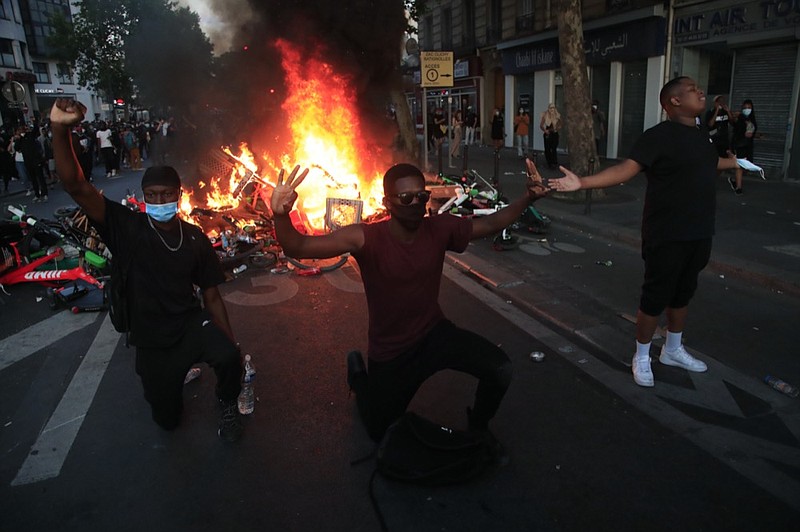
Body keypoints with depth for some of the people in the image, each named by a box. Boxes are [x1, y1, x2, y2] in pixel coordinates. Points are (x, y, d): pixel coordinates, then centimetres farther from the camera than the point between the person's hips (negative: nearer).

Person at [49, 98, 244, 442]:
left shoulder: (196, 239, -4)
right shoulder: (129, 229, -11)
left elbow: (211, 296, 0)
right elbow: (76, 187, -24)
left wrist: (231, 344, -4)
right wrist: (60, 129, -40)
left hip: (191, 324, 0)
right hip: (151, 340, 0)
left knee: (228, 358, -33)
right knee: (167, 419, 14)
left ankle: (227, 405, 1)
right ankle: (174, 374, 47)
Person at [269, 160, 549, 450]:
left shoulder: (441, 228, -15)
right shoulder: (367, 238, -27)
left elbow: (491, 223, -1)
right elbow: (298, 247, -35)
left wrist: (528, 197, -15)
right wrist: (281, 216, -55)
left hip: (435, 334, 2)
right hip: (390, 353, -2)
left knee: (500, 369, -21)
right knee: (381, 432, 17)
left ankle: (478, 426, 13)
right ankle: (358, 371, 46)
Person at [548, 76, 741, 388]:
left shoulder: (701, 135, 10)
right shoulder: (659, 136, -15)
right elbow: (624, 170, -26)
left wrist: (736, 162, 50)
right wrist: (582, 183, -39)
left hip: (699, 234, 8)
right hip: (667, 236, -8)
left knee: (683, 294, 19)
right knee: (655, 297, 2)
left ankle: (673, 350, 37)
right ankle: (641, 357, 19)